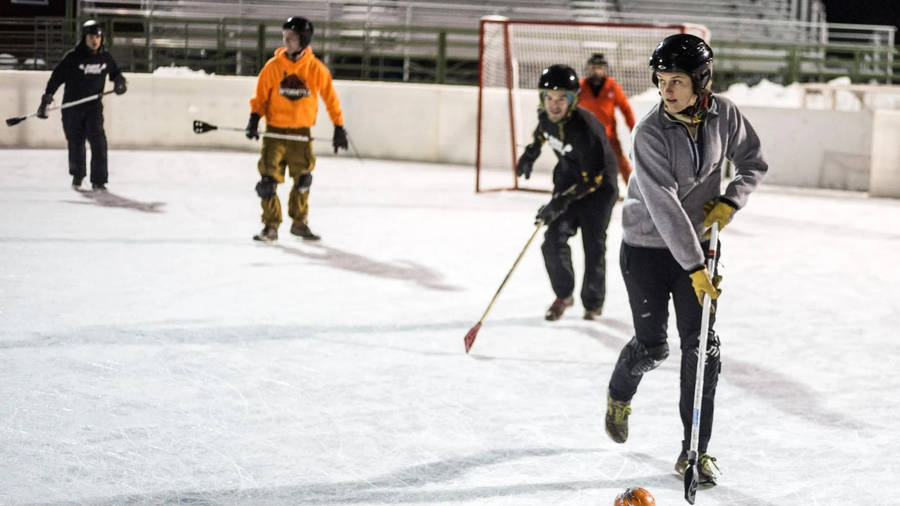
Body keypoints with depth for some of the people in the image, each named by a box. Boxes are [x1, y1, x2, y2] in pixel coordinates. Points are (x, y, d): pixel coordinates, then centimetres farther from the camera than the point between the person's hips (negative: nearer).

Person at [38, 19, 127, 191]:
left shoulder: (105, 57, 2)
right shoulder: (72, 57, -10)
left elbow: (115, 73, 18)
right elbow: (56, 78, -8)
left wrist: (120, 82, -5)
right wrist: (46, 100, -13)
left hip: (94, 106, 1)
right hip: (72, 106, -1)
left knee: (98, 141, -14)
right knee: (75, 142, 8)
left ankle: (99, 180, -12)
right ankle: (77, 174, 33)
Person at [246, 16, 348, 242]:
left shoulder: (317, 69, -4)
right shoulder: (273, 66, -3)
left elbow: (330, 98, 5)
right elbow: (261, 95, 4)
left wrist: (339, 128, 5)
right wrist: (254, 118, -11)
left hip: (301, 133, 0)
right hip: (275, 131, 0)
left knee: (303, 179, 5)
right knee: (269, 179, -7)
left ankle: (299, 222, 24)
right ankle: (271, 226, 3)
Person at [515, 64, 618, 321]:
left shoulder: (586, 128, -34)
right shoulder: (546, 115, -13)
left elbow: (593, 177, -30)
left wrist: (561, 202, -32)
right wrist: (531, 153, 15)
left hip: (598, 184, -6)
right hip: (567, 179, 6)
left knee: (593, 244, -3)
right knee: (554, 238, -6)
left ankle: (593, 302, 17)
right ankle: (563, 295, 14)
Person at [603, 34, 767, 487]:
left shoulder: (724, 116, -10)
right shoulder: (650, 132, -23)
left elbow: (753, 163, 7)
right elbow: (664, 206, -26)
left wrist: (730, 201, -11)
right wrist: (694, 268, -29)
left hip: (698, 242, 3)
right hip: (646, 247, -3)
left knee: (701, 347, -2)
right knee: (651, 346, 4)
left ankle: (695, 450, 6)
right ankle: (619, 394, 40)